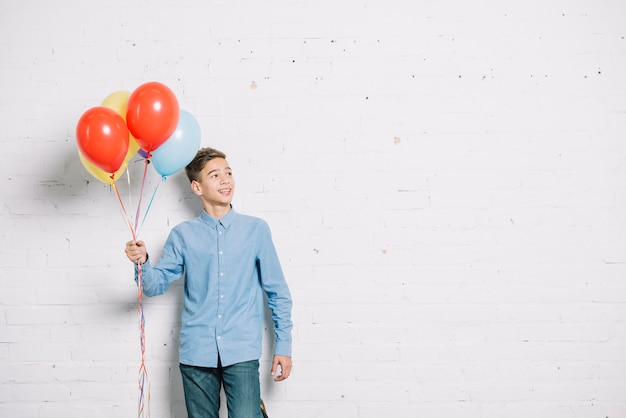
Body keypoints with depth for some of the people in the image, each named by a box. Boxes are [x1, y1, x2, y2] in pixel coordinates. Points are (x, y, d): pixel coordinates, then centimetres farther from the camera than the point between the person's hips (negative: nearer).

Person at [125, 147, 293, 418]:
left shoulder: (256, 230, 2)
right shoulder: (183, 235, 5)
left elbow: (277, 291, 6)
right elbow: (156, 285, 6)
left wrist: (283, 345, 4)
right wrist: (142, 262, -14)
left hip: (241, 352, -2)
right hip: (196, 353, 2)